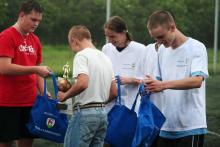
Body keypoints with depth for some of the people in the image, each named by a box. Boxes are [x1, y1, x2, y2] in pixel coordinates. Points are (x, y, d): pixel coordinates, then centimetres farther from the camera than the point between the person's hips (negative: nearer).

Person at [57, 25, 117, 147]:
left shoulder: (82, 55, -9)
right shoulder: (105, 57, 16)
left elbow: (82, 83, -24)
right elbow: (114, 92, 17)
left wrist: (65, 95, -10)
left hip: (85, 112, -8)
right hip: (102, 113, 8)